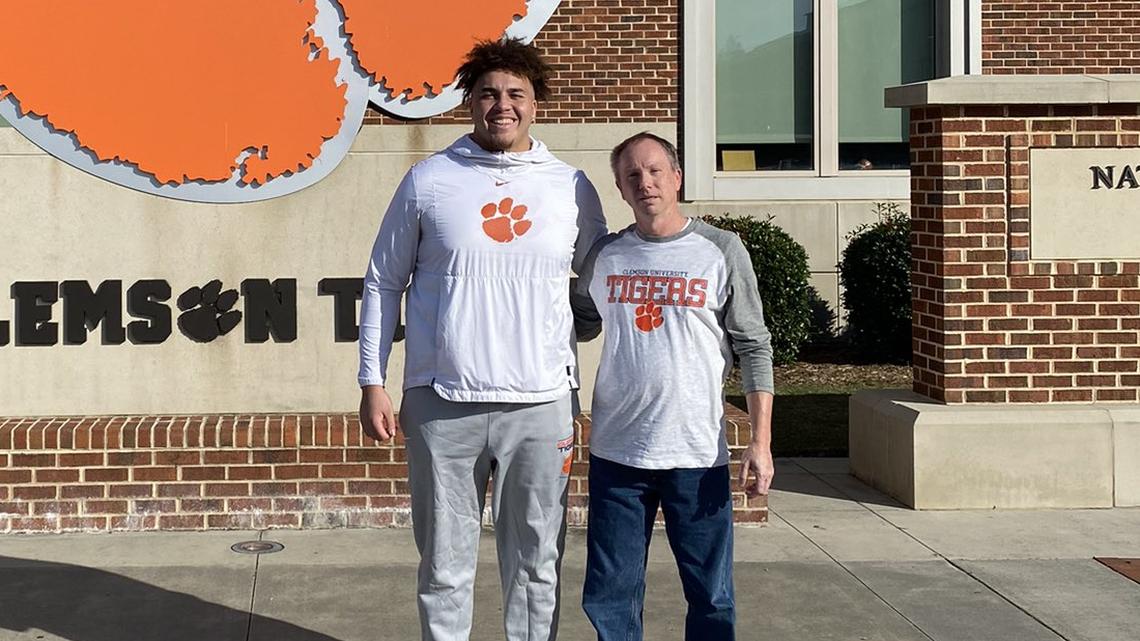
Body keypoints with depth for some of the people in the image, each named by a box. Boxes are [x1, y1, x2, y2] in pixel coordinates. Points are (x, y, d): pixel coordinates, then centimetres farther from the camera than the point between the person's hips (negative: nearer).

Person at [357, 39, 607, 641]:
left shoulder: (571, 186, 5)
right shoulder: (428, 181, 2)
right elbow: (383, 283, 7)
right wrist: (372, 383, 1)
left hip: (541, 404, 1)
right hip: (442, 403, -1)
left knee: (536, 563, 8)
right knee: (444, 565, 8)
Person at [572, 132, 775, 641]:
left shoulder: (721, 251, 0)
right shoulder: (605, 256, 8)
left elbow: (754, 349, 1)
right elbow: (580, 325, 23)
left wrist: (761, 441, -6)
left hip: (697, 456, -2)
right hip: (616, 452, 3)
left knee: (711, 598, 2)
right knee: (609, 598, 7)